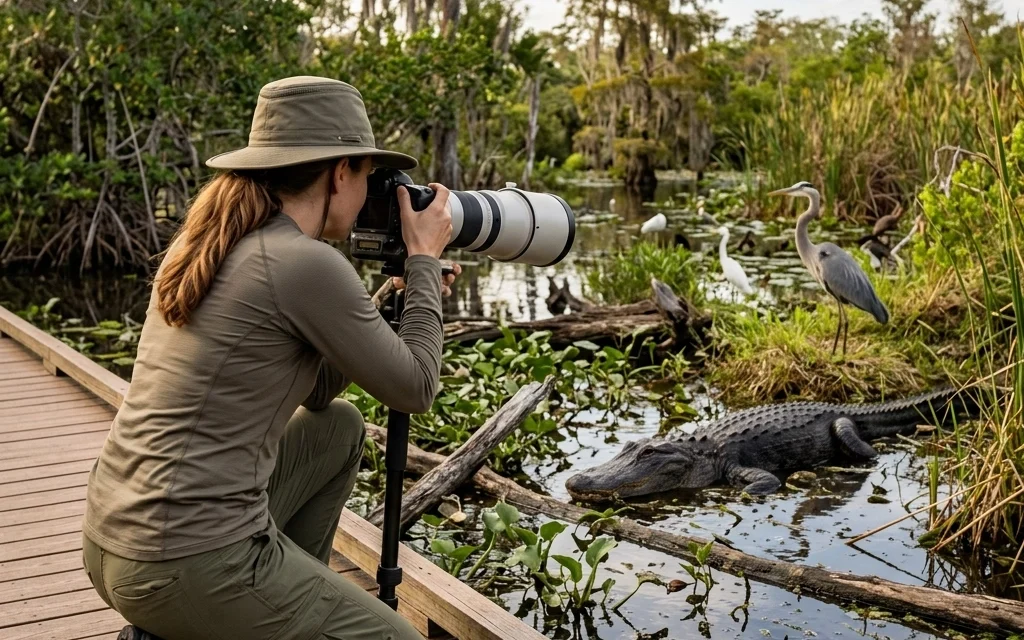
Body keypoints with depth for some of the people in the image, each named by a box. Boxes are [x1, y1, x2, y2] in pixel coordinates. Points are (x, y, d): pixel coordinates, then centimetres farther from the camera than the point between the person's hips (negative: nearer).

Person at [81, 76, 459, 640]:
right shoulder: (305, 263, -16)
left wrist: (390, 303, 17)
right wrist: (423, 259, 5)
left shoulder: (206, 245, 10)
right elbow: (414, 389, -5)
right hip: (192, 567, -9)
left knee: (339, 427, 25)